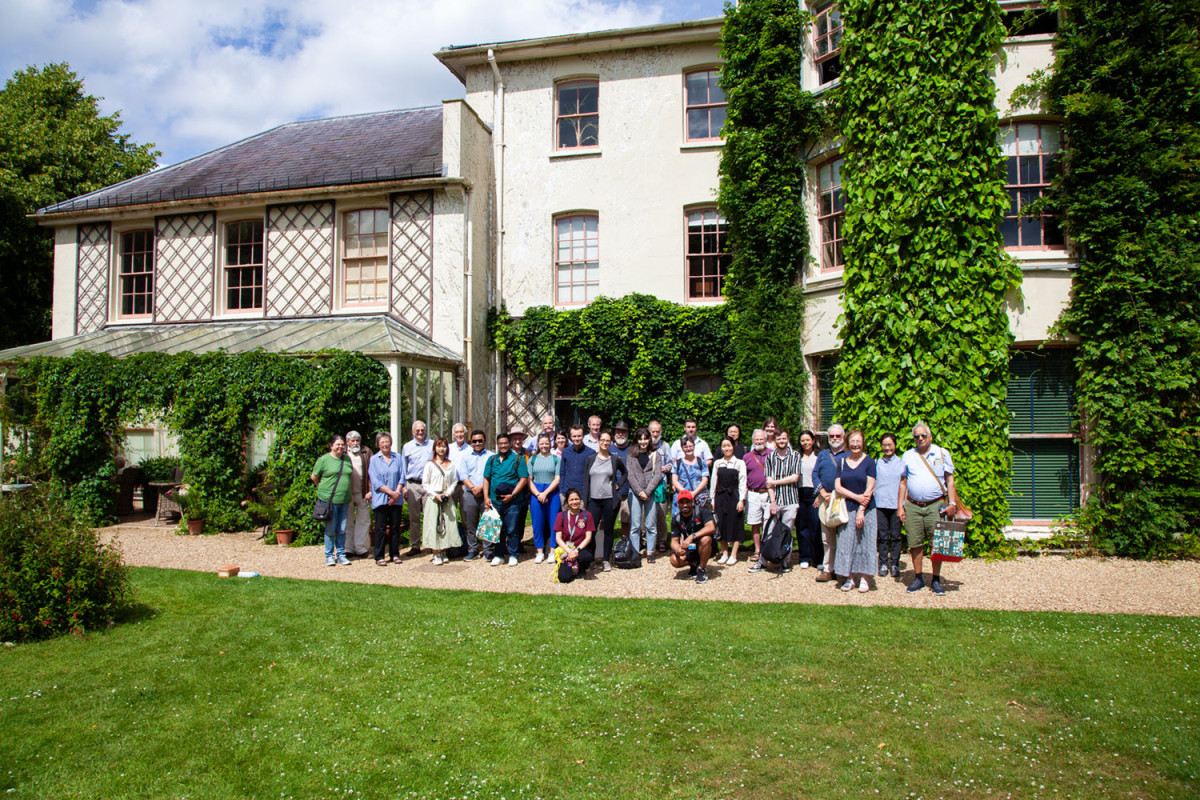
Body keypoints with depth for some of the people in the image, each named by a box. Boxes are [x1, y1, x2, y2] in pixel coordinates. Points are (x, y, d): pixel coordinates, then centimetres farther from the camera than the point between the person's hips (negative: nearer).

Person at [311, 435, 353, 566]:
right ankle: (329, 556, 11)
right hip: (329, 500, -4)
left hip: (344, 500, 4)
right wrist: (323, 489, 11)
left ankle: (341, 555, 18)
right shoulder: (324, 459, -3)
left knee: (342, 530, 8)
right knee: (330, 530, 0)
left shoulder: (347, 459, 11)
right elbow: (314, 477, 5)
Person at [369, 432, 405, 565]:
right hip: (381, 498, -2)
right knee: (380, 528, -2)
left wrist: (397, 492, -10)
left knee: (395, 526, 6)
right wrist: (390, 492, -12)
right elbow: (375, 481, -5)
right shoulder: (374, 459, 2)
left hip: (396, 499, 2)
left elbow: (402, 477, 6)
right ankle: (379, 556, 3)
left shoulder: (398, 458, 9)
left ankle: (394, 554, 15)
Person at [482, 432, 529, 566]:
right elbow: (486, 479, 14)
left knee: (512, 530, -1)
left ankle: (512, 555, 10)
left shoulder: (518, 459, 1)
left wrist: (512, 495, -12)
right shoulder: (492, 459, 13)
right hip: (494, 501, 3)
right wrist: (486, 497, 3)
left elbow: (524, 479, -4)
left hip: (512, 502, -3)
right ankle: (498, 555, 18)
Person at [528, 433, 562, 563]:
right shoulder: (532, 459, 9)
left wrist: (545, 493, -13)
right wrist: (538, 494, -9)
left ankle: (552, 552, 9)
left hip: (552, 493, -1)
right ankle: (540, 552, 11)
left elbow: (557, 479, -4)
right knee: (537, 523, 2)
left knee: (554, 522, -1)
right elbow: (529, 479, 4)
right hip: (536, 494, 2)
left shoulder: (556, 459, 3)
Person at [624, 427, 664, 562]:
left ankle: (650, 553, 9)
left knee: (651, 524, 2)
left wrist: (647, 491, -9)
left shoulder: (655, 454, 8)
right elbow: (630, 475, 2)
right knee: (635, 525, -2)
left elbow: (658, 474, 1)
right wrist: (639, 491, -9)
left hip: (651, 492, 0)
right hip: (635, 492, 0)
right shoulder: (631, 455, 8)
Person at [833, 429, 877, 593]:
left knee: (864, 542, 0)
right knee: (846, 542, 1)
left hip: (866, 509, -2)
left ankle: (864, 578, 8)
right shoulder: (842, 462, 7)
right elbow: (837, 487, 1)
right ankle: (849, 578, 9)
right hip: (847, 509, 3)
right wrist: (856, 497, -12)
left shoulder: (869, 462, -1)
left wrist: (861, 510, -13)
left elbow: (869, 489, -6)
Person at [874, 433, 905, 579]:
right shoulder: (876, 463, 9)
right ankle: (883, 564, 12)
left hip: (896, 505, -1)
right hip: (880, 505, 1)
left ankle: (894, 564, 11)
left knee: (896, 536, 2)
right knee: (883, 536, 4)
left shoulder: (902, 463, 6)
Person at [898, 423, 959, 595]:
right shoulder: (908, 455, 11)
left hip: (936, 505, -1)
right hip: (912, 506, 1)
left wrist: (952, 503, -3)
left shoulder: (942, 453, 7)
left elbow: (950, 479, 7)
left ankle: (936, 580, 9)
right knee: (915, 543, 3)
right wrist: (900, 506, 6)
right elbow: (903, 482, 12)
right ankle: (918, 578, 14)